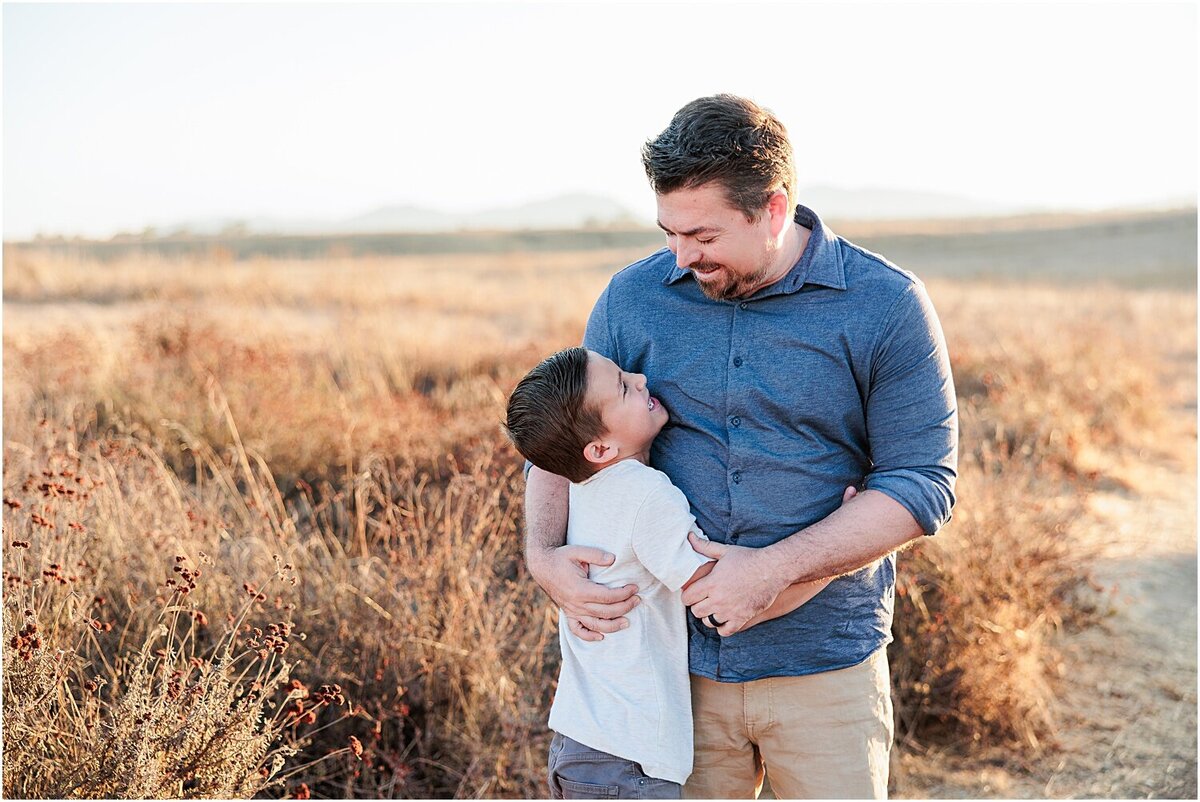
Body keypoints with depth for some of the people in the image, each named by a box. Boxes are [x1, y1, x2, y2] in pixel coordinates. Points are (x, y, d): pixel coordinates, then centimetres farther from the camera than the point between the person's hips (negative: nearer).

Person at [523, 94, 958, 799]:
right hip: (672, 662, 2)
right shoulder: (633, 298, 2)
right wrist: (545, 557, -10)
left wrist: (775, 569, -19)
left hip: (824, 667, -2)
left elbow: (922, 485, -9)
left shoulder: (887, 306, -6)